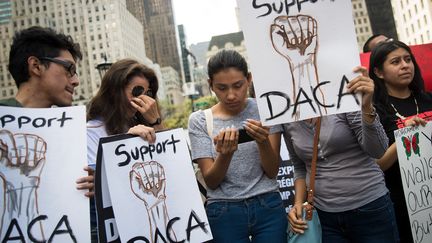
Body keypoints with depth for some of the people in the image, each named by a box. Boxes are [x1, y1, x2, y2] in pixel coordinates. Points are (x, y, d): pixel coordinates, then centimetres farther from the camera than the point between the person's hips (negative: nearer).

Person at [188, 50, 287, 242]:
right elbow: (211, 182, -8)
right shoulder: (199, 120, -5)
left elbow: (272, 172, -4)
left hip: (268, 207, 1)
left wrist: (263, 142, -23)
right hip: (224, 212, -1)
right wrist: (225, 154, -27)